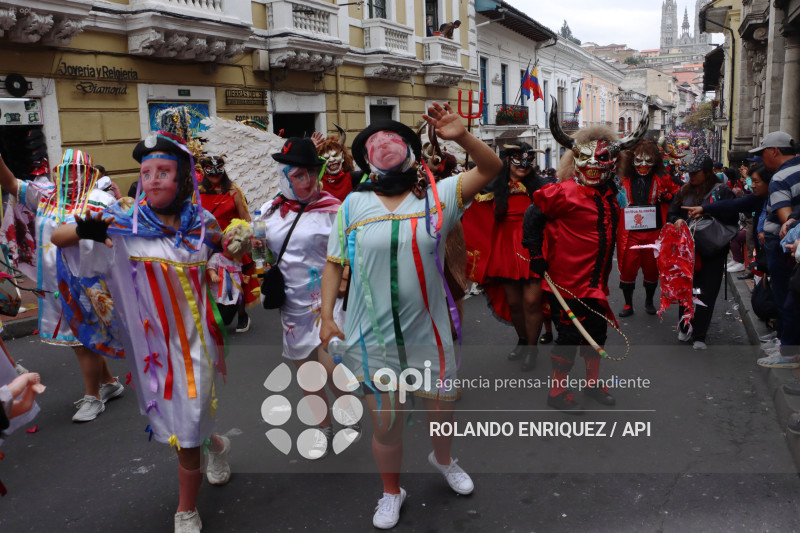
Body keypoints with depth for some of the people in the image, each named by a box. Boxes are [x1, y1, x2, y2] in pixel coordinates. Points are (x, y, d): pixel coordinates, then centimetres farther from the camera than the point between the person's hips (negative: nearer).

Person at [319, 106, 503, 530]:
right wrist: (326, 316, -2)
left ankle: (442, 459, 56)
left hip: (428, 334, 1)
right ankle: (391, 492, 41)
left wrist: (462, 137, -28)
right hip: (372, 339, 0)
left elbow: (491, 169, -11)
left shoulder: (437, 196, -3)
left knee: (441, 409, 21)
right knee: (385, 424, 12)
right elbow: (334, 263, 5)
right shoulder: (353, 205, 0)